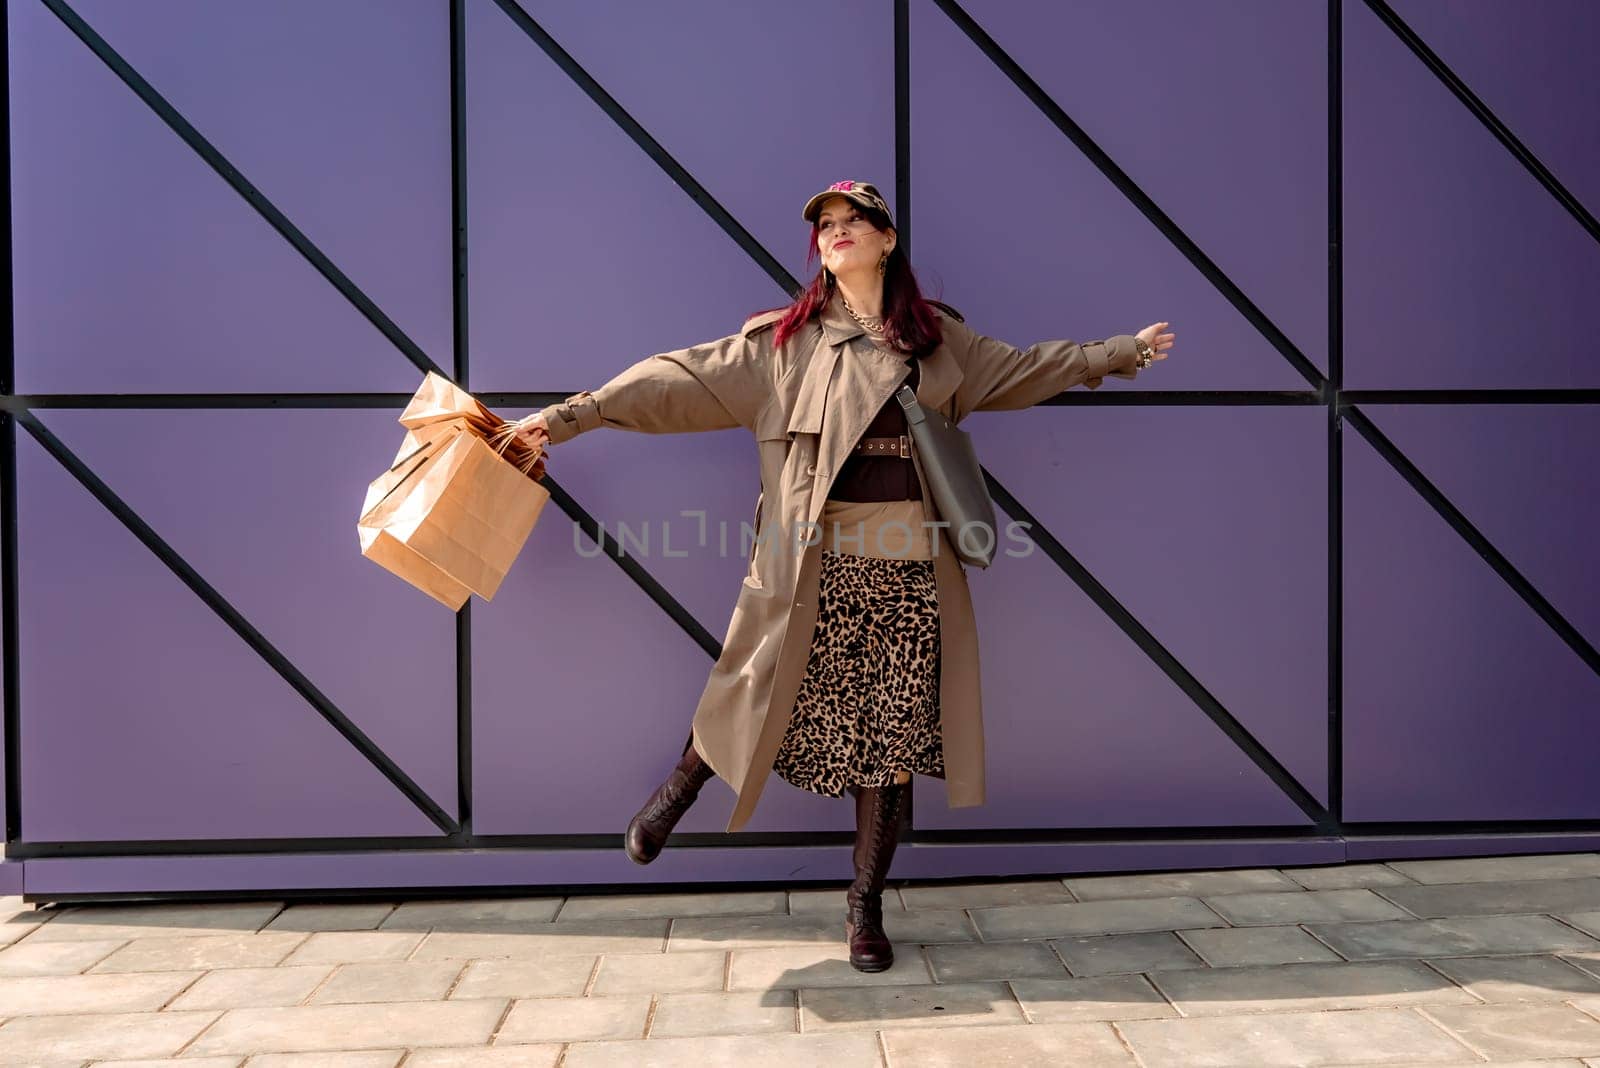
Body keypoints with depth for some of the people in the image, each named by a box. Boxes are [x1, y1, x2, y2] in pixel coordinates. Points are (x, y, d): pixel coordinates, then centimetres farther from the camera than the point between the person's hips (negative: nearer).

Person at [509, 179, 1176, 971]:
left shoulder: (941, 340, 13)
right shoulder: (783, 339, 5)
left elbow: (1024, 368, 26)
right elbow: (684, 379, -1)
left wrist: (1120, 352, 30)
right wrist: (573, 414, -8)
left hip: (909, 568, 2)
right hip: (815, 565, -2)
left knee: (890, 740, 6)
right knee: (770, 698, 1)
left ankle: (865, 905, 23)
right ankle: (682, 785, 35)